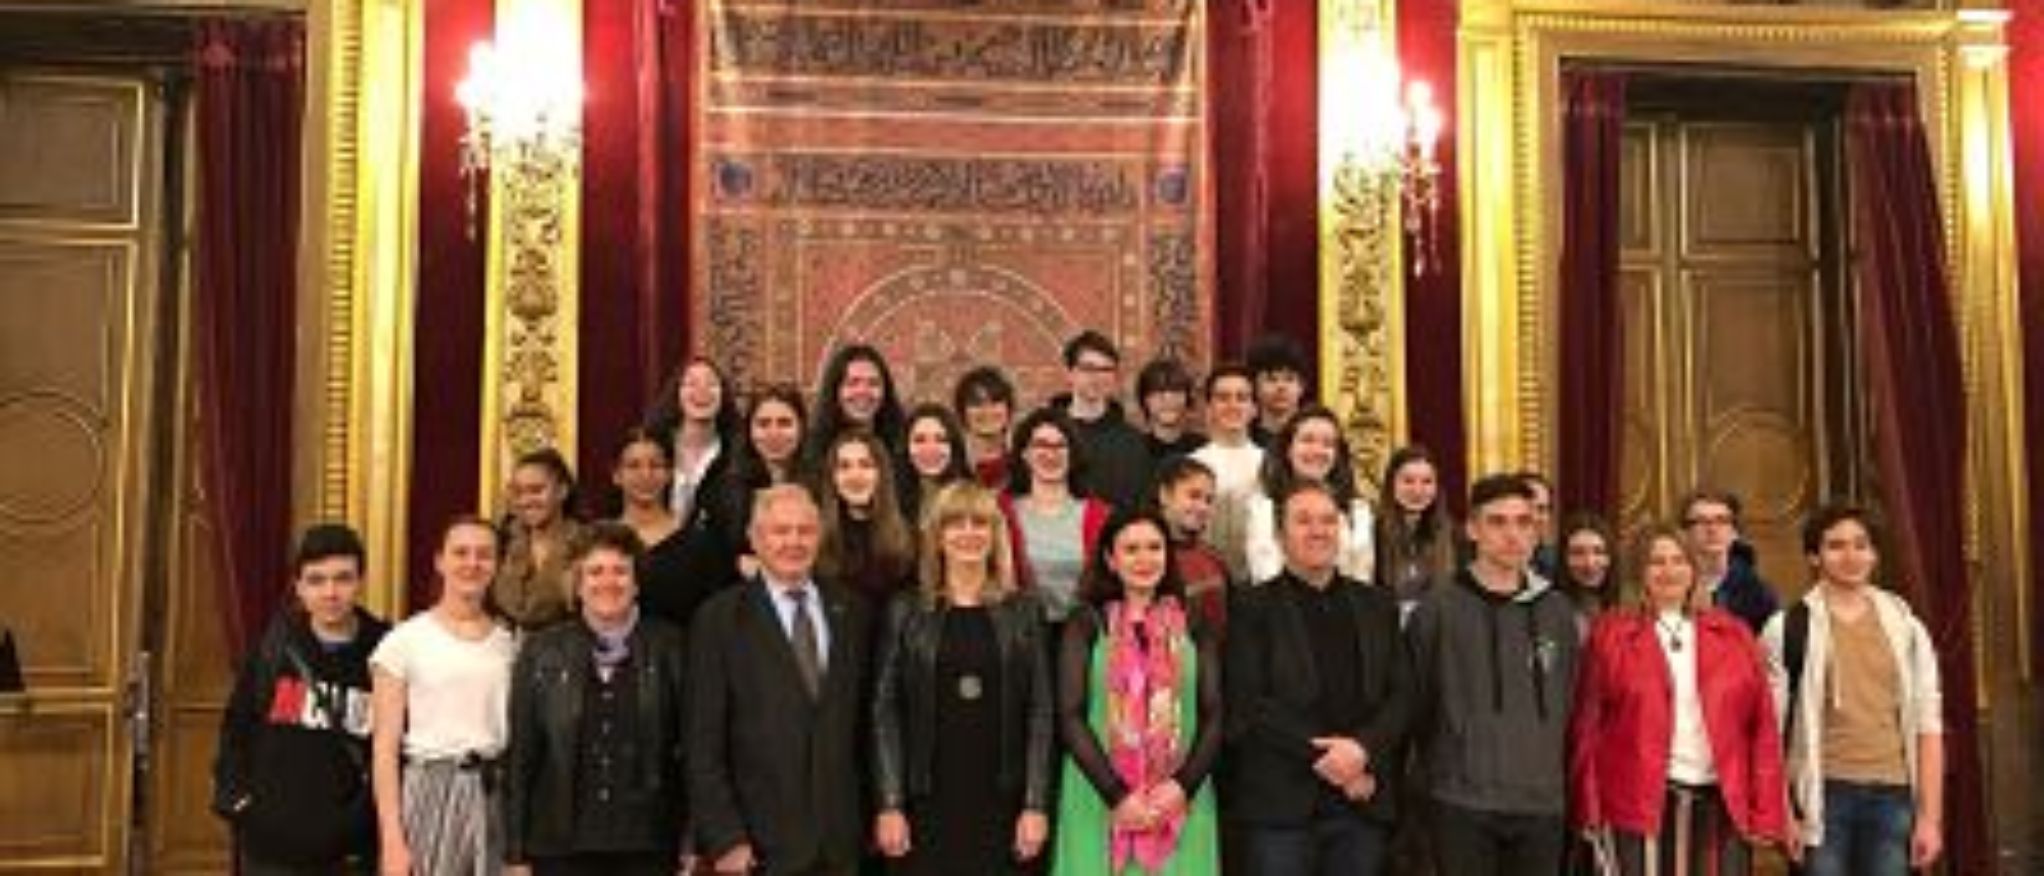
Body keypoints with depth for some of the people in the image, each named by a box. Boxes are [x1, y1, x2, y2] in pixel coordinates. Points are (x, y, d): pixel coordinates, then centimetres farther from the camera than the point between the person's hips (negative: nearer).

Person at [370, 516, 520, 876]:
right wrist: (392, 838, -9)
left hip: (496, 798, 3)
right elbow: (384, 748, -3)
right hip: (429, 793, -3)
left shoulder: (511, 644, 9)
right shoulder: (405, 641, -1)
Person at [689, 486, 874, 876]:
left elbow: (863, 721, 12)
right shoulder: (719, 619, -3)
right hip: (759, 845, -3)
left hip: (840, 844, 3)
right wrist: (724, 839, -11)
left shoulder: (851, 611, 8)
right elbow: (704, 745, -5)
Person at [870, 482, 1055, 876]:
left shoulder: (1023, 612, 5)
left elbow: (1040, 714, 3)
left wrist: (1036, 804, -4)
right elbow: (885, 713, 2)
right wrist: (889, 805, -5)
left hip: (1001, 804, 0)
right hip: (927, 804, 0)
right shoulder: (906, 612, 4)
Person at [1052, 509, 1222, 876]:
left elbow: (1213, 716, 6)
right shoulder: (1087, 625, 4)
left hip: (1181, 805, 2)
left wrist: (1184, 785, -10)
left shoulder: (1193, 628, 11)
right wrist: (1117, 795, -12)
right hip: (1098, 802, -1)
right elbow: (1070, 717, -3)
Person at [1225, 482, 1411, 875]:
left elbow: (1402, 695, 7)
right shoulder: (1253, 608, 1)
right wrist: (1322, 757, -13)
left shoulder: (1377, 605, 14)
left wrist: (1362, 749, -11)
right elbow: (1248, 704, -7)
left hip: (1364, 801, 4)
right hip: (1281, 805, -3)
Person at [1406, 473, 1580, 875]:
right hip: (1463, 802, -4)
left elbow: (1567, 703, 16)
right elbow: (1415, 702, 0)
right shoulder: (1439, 607, -4)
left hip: (1542, 803, 4)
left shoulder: (1557, 609, 9)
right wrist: (1442, 768, 3)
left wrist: (1554, 777, 12)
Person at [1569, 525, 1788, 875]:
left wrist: (1765, 812, -1)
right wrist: (1589, 807, -4)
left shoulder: (1734, 634, 9)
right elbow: (1587, 725, 1)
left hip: (1723, 802, 2)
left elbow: (1762, 728, 5)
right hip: (1640, 800, -2)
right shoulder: (1611, 634, 2)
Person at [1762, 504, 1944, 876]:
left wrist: (1930, 816, 2)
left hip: (1892, 795, 3)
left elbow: (1928, 725, 8)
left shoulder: (1906, 629, 9)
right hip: (1825, 794, -3)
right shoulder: (1787, 628, -1)